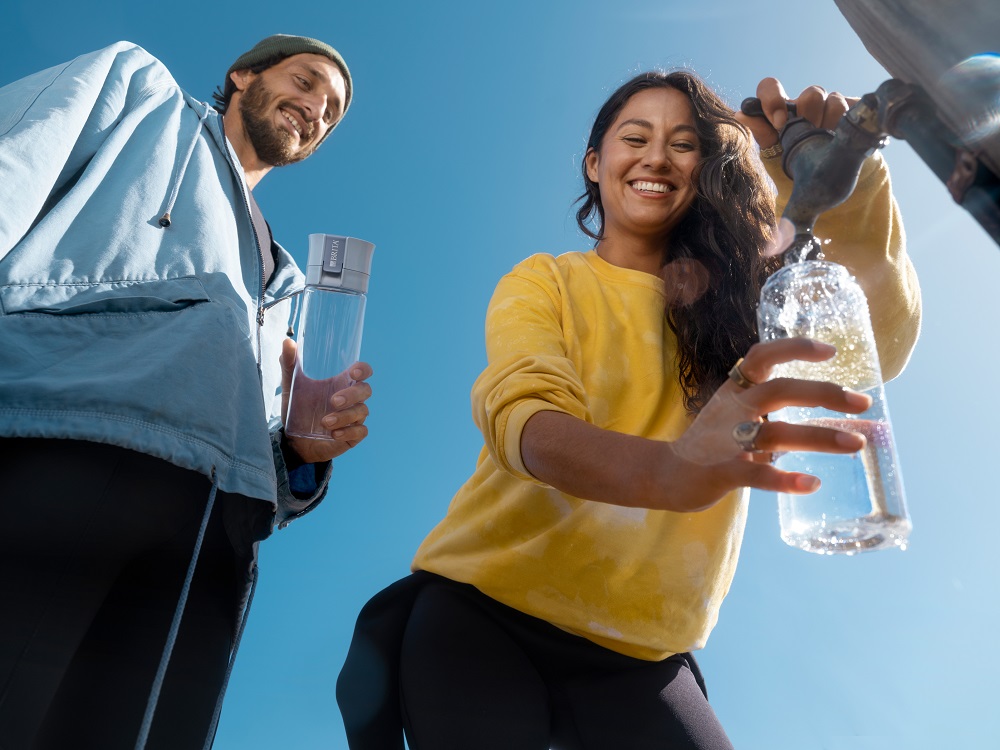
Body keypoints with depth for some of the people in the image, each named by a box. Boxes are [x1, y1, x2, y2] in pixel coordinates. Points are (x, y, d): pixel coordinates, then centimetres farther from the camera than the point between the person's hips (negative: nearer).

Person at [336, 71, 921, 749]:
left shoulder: (740, 289, 5)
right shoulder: (542, 283, -3)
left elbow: (884, 341, -11)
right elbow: (519, 418, -23)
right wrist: (670, 470, -43)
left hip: (640, 655, 3)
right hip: (484, 612, -2)